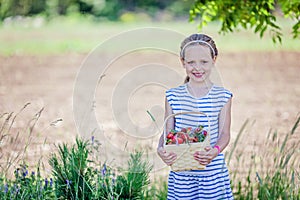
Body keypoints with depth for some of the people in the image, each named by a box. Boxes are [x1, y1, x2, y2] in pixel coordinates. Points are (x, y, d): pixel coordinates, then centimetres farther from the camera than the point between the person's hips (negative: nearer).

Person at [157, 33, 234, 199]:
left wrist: (216, 150, -23)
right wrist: (161, 149, -17)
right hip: (181, 172, 1)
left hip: (213, 171, -1)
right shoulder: (173, 96, 6)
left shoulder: (222, 96, 2)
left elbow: (224, 133, -2)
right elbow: (168, 132, 4)